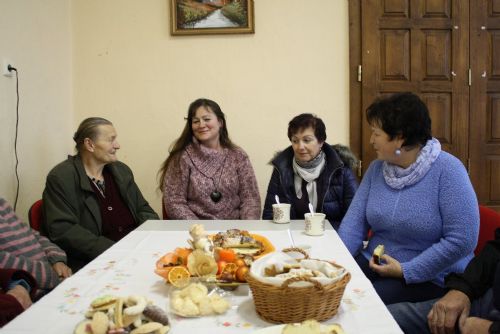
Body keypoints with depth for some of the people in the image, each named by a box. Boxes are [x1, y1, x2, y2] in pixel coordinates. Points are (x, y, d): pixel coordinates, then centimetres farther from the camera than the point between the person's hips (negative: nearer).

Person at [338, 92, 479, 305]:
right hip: (373, 264, 6)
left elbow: (462, 239, -20)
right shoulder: (376, 168, 4)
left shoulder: (447, 170, -15)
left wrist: (405, 270, -19)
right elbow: (355, 221, 0)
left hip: (429, 278, -5)